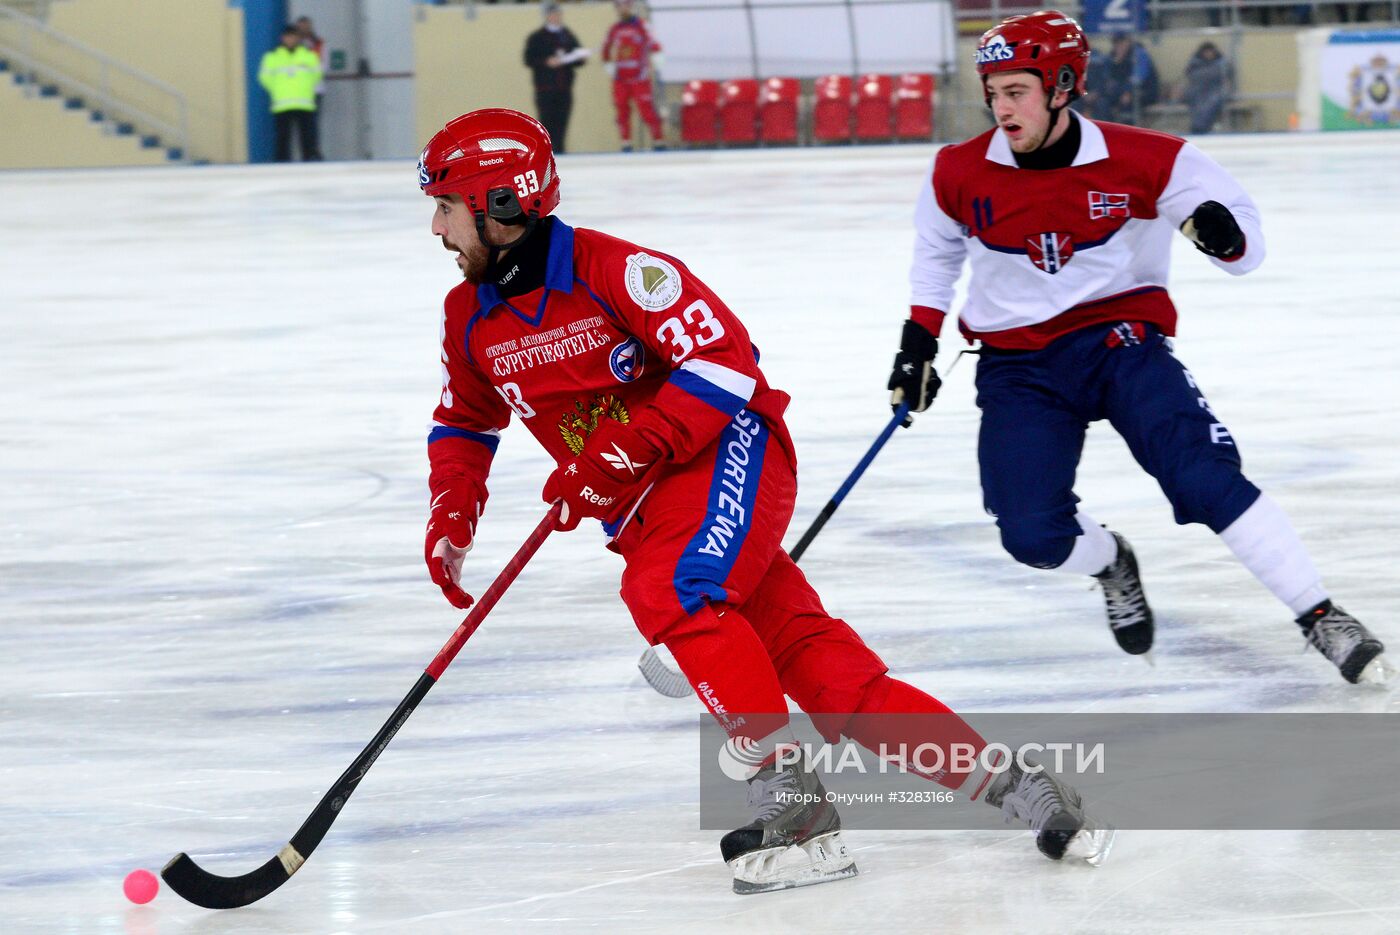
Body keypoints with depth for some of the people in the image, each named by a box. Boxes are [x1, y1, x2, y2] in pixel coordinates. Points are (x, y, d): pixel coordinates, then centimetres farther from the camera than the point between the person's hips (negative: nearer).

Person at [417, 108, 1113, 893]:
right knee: (825, 675, -4)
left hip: (726, 454, -6)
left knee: (666, 591, -32)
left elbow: (723, 358, -22)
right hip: (646, 510, 6)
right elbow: (465, 425, 20)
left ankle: (797, 808, -28)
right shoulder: (470, 318, 4)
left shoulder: (610, 269, -19)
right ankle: (1019, 788, -2)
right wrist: (452, 521, 4)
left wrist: (625, 456, -26)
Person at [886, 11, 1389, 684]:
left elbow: (1245, 246, -7)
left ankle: (1320, 619, -16)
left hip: (1121, 338, -2)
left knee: (1202, 477, -24)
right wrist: (917, 347, 12)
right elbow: (935, 254, 17)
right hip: (1019, 365, 2)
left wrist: (1226, 236, -31)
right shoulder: (960, 175, -5)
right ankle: (1111, 565, 20)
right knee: (1033, 536, -16)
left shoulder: (1143, 162, -13)